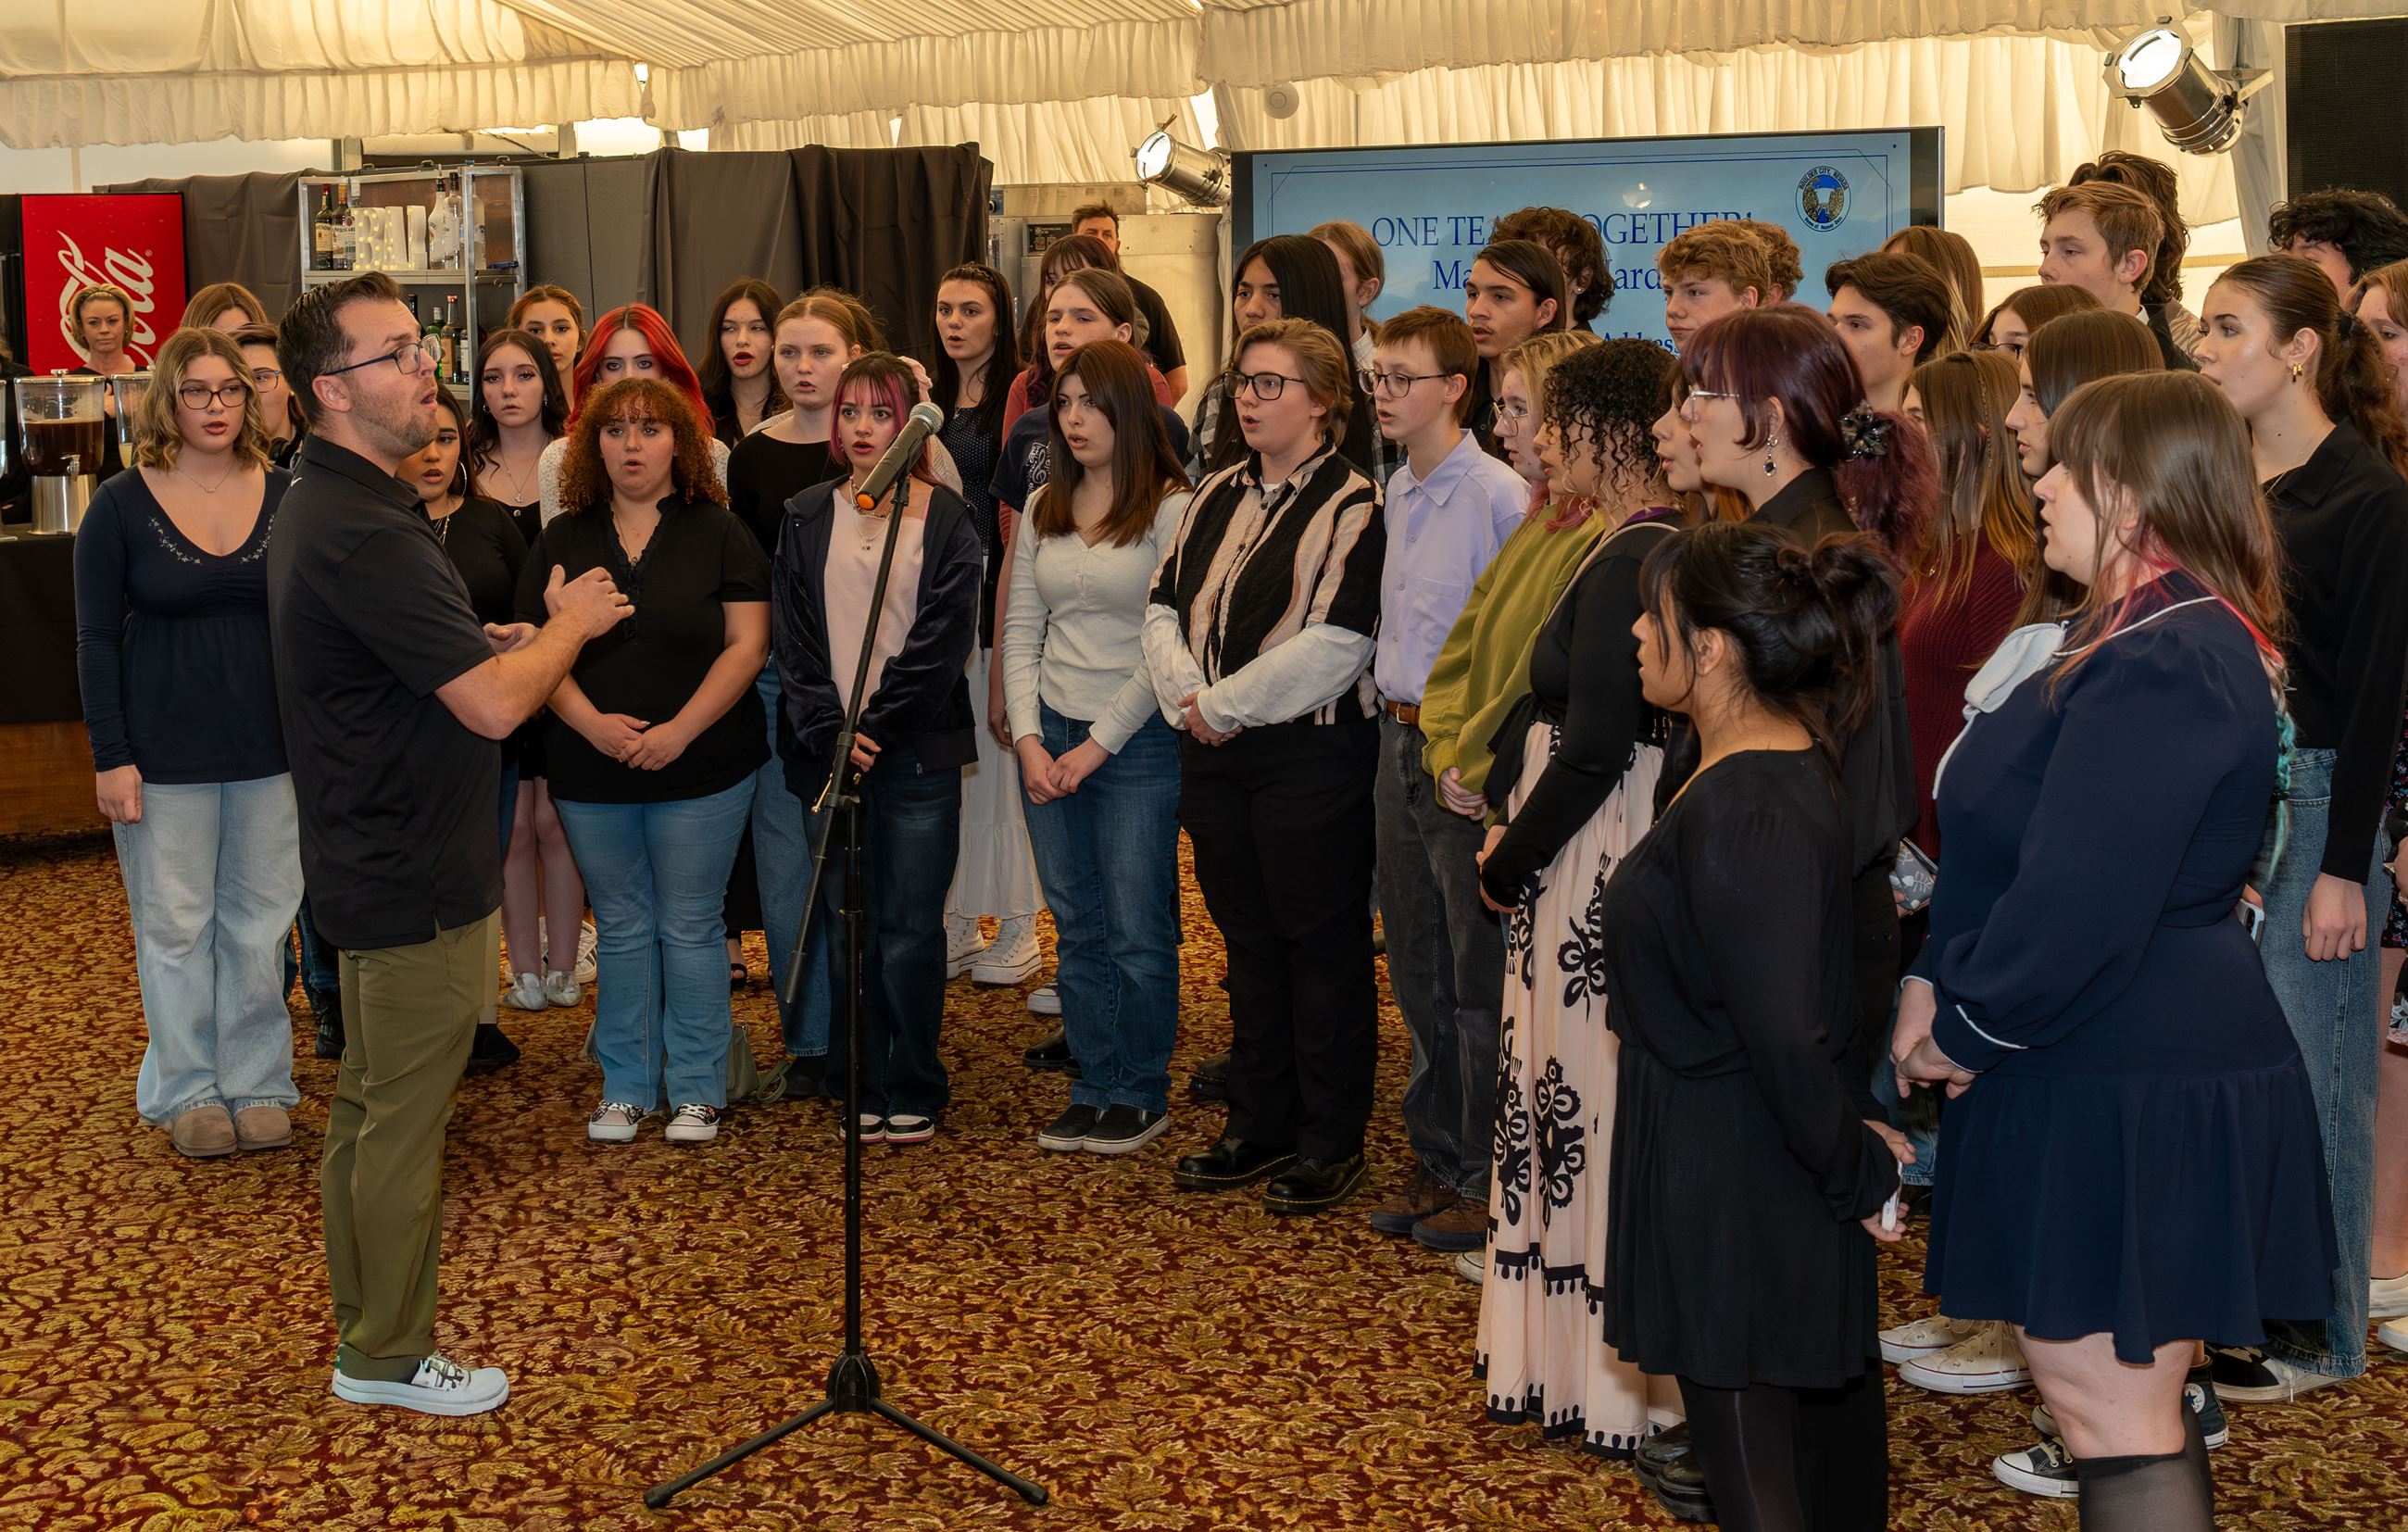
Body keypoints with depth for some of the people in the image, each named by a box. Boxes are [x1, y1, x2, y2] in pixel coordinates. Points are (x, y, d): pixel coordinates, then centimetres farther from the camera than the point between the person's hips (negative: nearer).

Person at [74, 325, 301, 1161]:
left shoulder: (285, 497, 2)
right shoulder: (121, 505, -4)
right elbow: (97, 640, -3)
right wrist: (111, 757, -8)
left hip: (272, 748, 2)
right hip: (166, 757, -2)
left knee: (261, 921, 8)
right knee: (175, 927, 5)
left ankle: (257, 1084, 20)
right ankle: (186, 1092, 18)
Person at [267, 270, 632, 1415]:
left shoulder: (327, 506, 9)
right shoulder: (364, 535, -25)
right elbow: (495, 704, -26)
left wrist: (499, 643, 9)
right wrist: (570, 624, -8)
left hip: (375, 859, 11)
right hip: (414, 878, -11)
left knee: (368, 1100, 19)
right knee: (403, 1117, 2)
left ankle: (364, 1314, 33)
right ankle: (386, 1358, 15)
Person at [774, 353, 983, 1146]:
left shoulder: (947, 520, 2)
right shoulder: (807, 517, 10)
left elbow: (942, 642, -4)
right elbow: (793, 636, 5)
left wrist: (877, 724, -11)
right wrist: (829, 730, -7)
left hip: (916, 752, -2)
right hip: (830, 752, 2)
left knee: (910, 932, -2)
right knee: (846, 930, 4)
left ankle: (914, 1094, 12)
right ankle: (861, 1091, 15)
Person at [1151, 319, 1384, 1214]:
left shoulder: (1353, 508, -10)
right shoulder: (1215, 499, 13)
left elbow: (1332, 645, -19)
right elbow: (1164, 608, 11)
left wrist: (1225, 704, -15)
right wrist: (1187, 696, -7)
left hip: (1312, 753, -7)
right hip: (1215, 750, 7)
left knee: (1321, 942, 2)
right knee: (1248, 940, 15)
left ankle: (1332, 1140, 13)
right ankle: (1260, 1126, 26)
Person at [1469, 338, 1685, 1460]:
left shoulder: (1627, 563, -18)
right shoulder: (1654, 547, 12)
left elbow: (1595, 746, -22)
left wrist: (1506, 864, -10)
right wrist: (1512, 829, 8)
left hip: (1598, 862, -10)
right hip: (1594, 855, 10)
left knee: (1591, 1095, 0)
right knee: (1576, 1094, 16)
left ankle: (1606, 1378, 12)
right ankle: (1567, 1358, 28)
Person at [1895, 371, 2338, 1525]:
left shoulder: (2161, 667, -22)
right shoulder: (2149, 633, 14)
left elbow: (2077, 903, -25)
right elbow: (2012, 841, 15)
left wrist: (1967, 1026, -10)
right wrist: (1940, 984, 4)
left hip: (2133, 1093, -11)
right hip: (2112, 1072, 11)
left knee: (2114, 1415, -3)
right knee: (2136, 1400, 19)